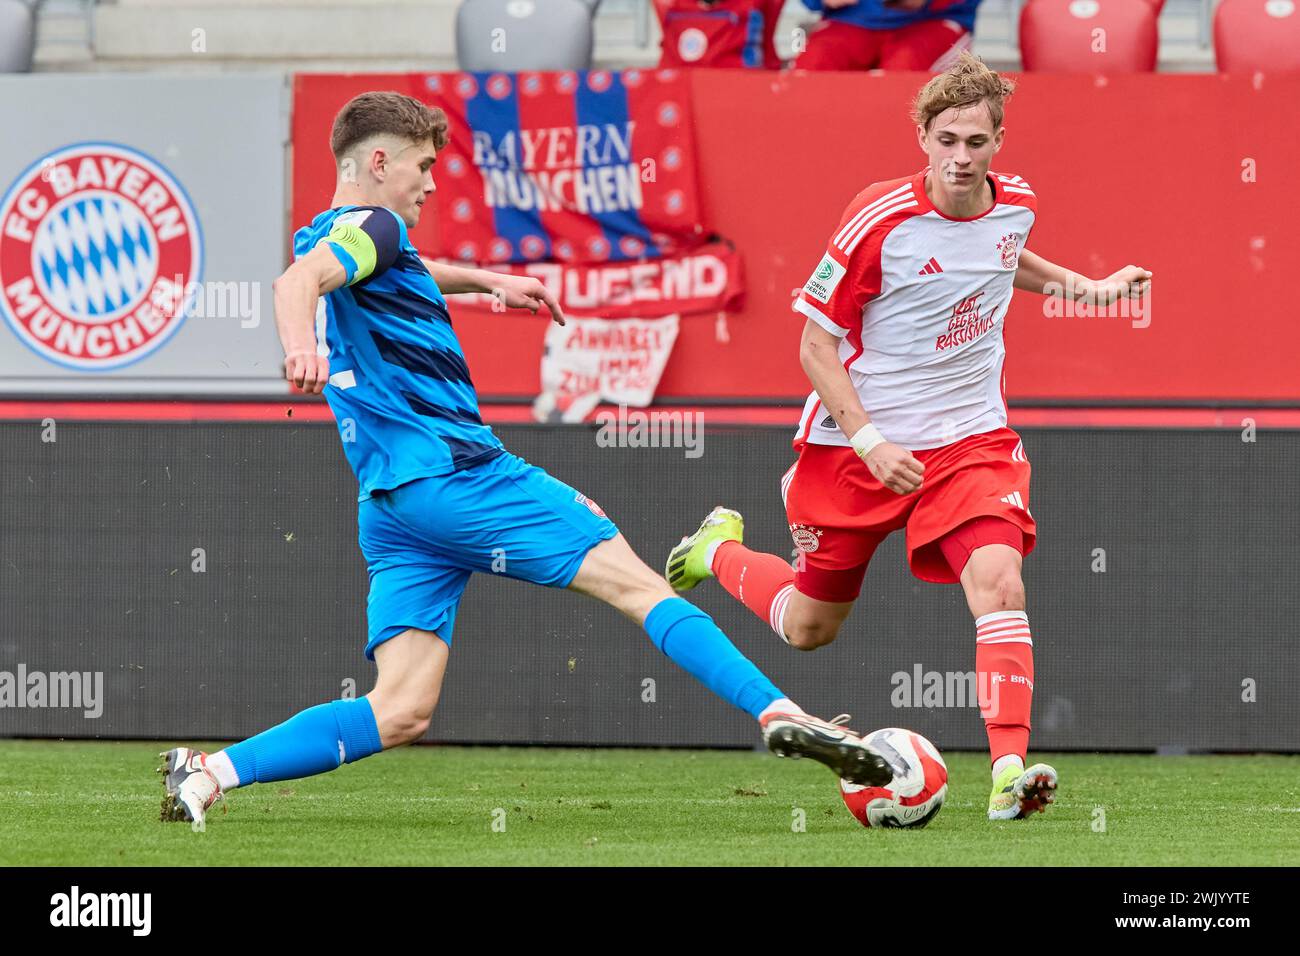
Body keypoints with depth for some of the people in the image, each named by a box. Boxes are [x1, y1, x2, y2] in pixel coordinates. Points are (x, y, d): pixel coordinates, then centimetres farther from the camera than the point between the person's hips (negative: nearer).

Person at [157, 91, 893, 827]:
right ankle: (777, 712, -17)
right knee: (636, 583, -7)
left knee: (400, 715, 0)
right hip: (451, 468, -9)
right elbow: (299, 282, -27)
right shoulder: (370, 227, -5)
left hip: (390, 505, 9)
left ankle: (211, 772, -10)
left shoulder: (328, 238, 23)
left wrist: (487, 281, 51)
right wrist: (302, 348, -46)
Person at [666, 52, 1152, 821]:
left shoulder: (1017, 206, -3)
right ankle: (719, 549, 45)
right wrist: (869, 442, -22)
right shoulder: (882, 219, -20)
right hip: (856, 445, -3)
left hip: (970, 440, 3)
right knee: (810, 628, 13)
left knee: (999, 583, -24)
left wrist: (1081, 285, 16)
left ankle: (1011, 770, -29)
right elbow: (815, 342, -13)